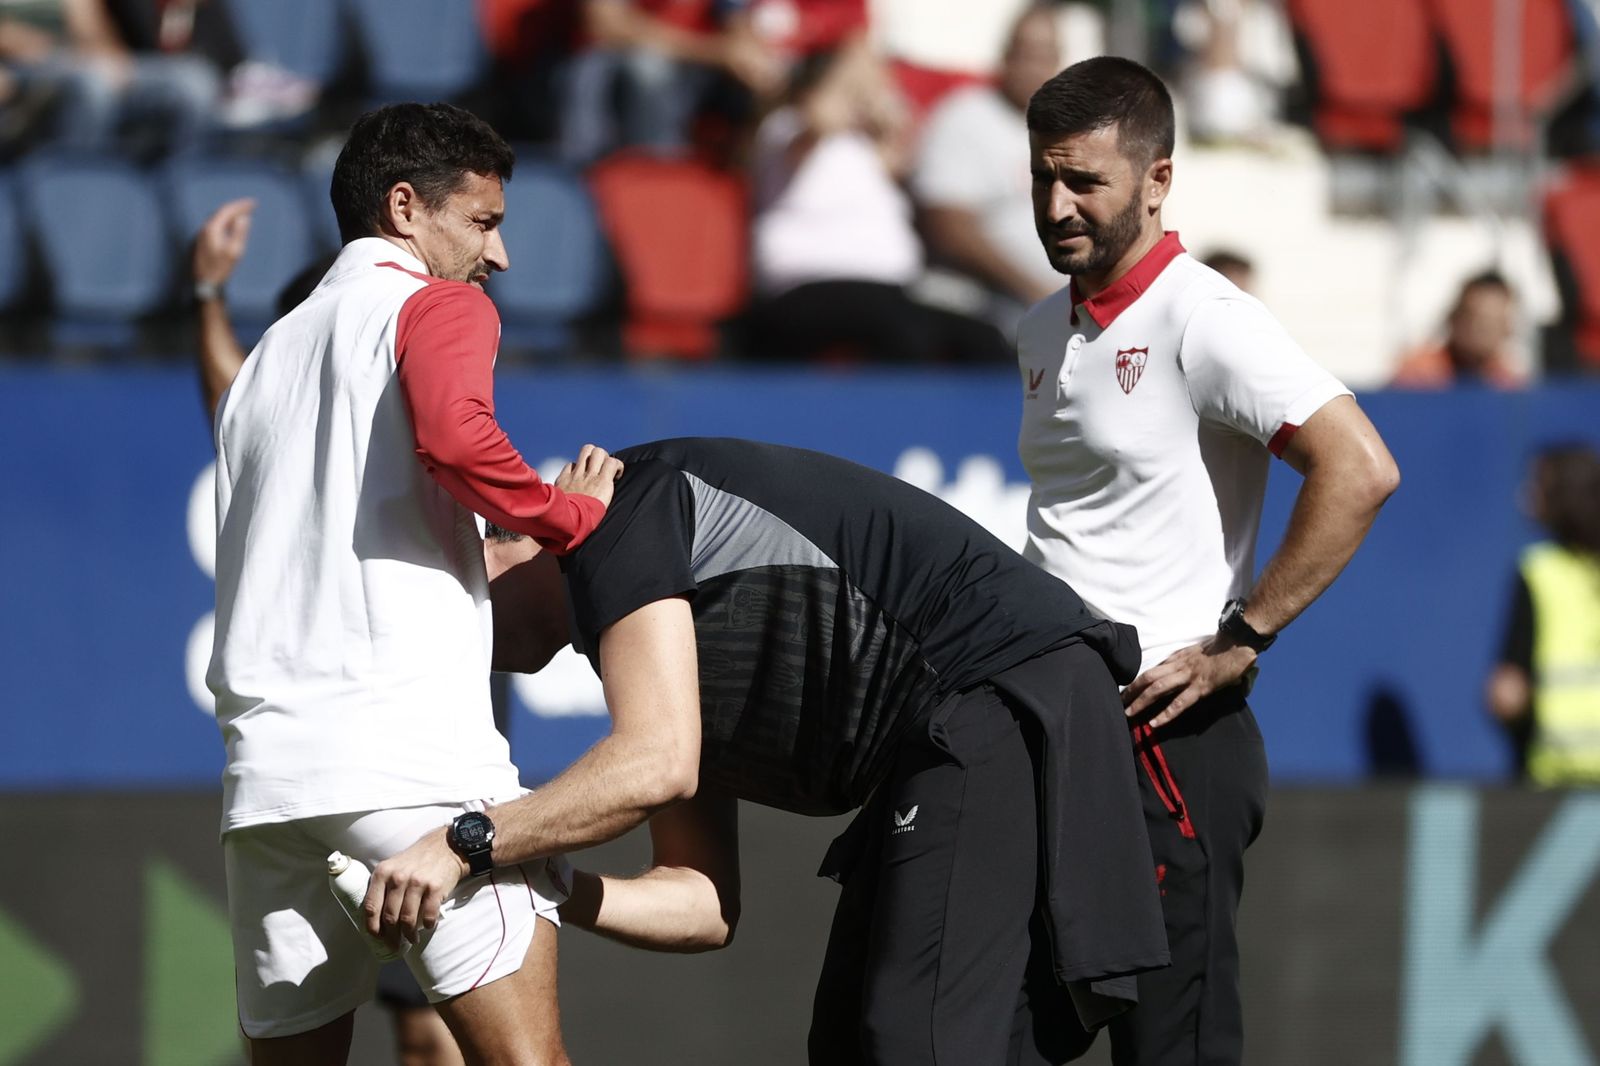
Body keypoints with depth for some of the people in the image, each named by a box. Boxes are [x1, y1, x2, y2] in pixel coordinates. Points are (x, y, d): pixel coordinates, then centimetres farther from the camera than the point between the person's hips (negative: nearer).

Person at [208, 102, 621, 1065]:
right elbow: (454, 436, -17)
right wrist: (572, 516, -3)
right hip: (412, 752, -7)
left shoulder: (270, 353, 27)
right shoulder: (436, 307, 5)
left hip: (264, 778, 7)